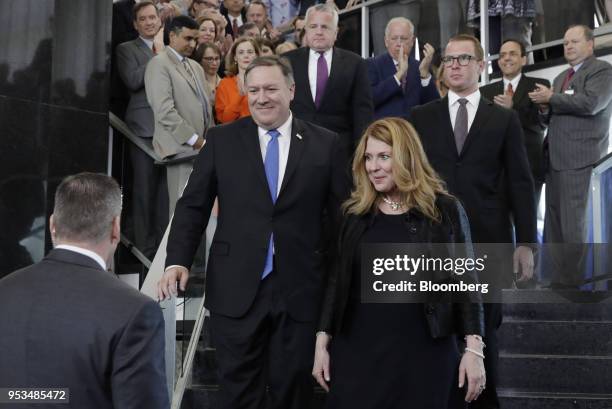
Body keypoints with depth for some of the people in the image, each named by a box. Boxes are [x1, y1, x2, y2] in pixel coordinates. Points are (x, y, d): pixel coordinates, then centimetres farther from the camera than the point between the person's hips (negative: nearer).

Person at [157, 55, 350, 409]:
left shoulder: (326, 144, 3)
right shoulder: (222, 140, 5)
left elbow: (343, 214, 4)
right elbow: (193, 206, 5)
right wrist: (178, 261, -7)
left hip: (300, 289, 0)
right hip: (236, 288, 0)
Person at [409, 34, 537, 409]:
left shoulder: (504, 119, 7)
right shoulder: (421, 117, 8)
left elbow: (520, 183, 4)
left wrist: (526, 242, -2)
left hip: (487, 241, 0)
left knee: (484, 327, 9)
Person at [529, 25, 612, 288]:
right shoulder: (561, 77, 23)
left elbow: (590, 103, -19)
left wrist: (551, 98, -11)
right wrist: (544, 108, 1)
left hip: (580, 158, -8)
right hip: (555, 158, 8)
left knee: (573, 224, -7)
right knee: (554, 222, 9)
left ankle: (571, 284, -1)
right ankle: (557, 280, 15)